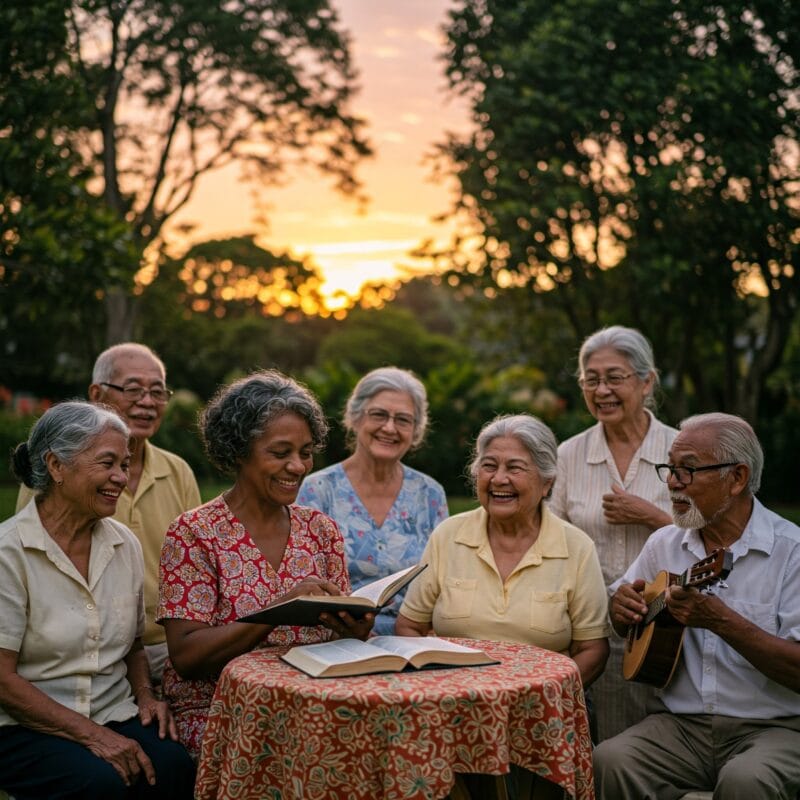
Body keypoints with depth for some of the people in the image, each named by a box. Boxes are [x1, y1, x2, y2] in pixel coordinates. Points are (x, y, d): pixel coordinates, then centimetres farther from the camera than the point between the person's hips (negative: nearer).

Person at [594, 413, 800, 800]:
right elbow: (622, 624, 22)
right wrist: (621, 610, -2)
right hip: (680, 722, 4)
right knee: (608, 762, -25)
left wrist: (722, 621, -27)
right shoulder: (663, 544, 9)